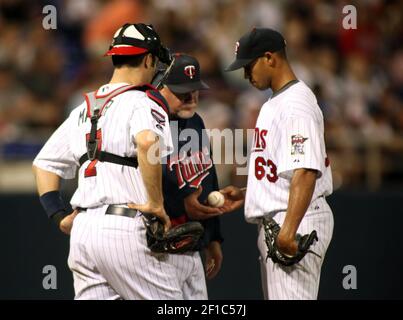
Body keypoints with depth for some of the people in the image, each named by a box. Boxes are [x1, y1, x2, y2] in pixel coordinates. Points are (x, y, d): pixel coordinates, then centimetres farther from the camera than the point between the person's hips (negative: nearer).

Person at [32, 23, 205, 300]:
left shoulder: (82, 110, 20)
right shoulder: (144, 100, -4)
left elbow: (43, 163, 23)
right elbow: (148, 142, -26)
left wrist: (61, 217, 17)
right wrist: (156, 203, -19)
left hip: (82, 231, 7)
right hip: (126, 226, -7)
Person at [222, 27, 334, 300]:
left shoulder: (297, 103, -14)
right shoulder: (274, 103, 19)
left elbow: (306, 171, -24)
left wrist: (289, 229, -31)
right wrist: (247, 194, 18)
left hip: (297, 222, -11)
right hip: (274, 224, 11)